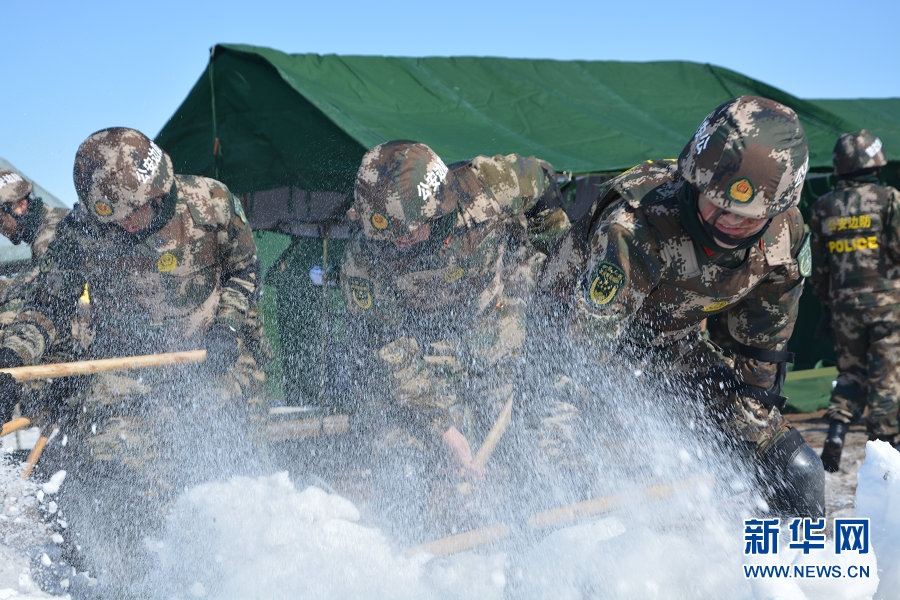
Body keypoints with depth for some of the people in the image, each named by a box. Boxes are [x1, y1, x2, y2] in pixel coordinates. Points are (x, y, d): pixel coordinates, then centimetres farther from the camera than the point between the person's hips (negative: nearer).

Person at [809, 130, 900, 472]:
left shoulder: (823, 207, 6)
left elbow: (818, 265, 10)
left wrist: (825, 304, 18)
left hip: (844, 303, 4)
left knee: (851, 370, 15)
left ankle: (836, 431, 0)